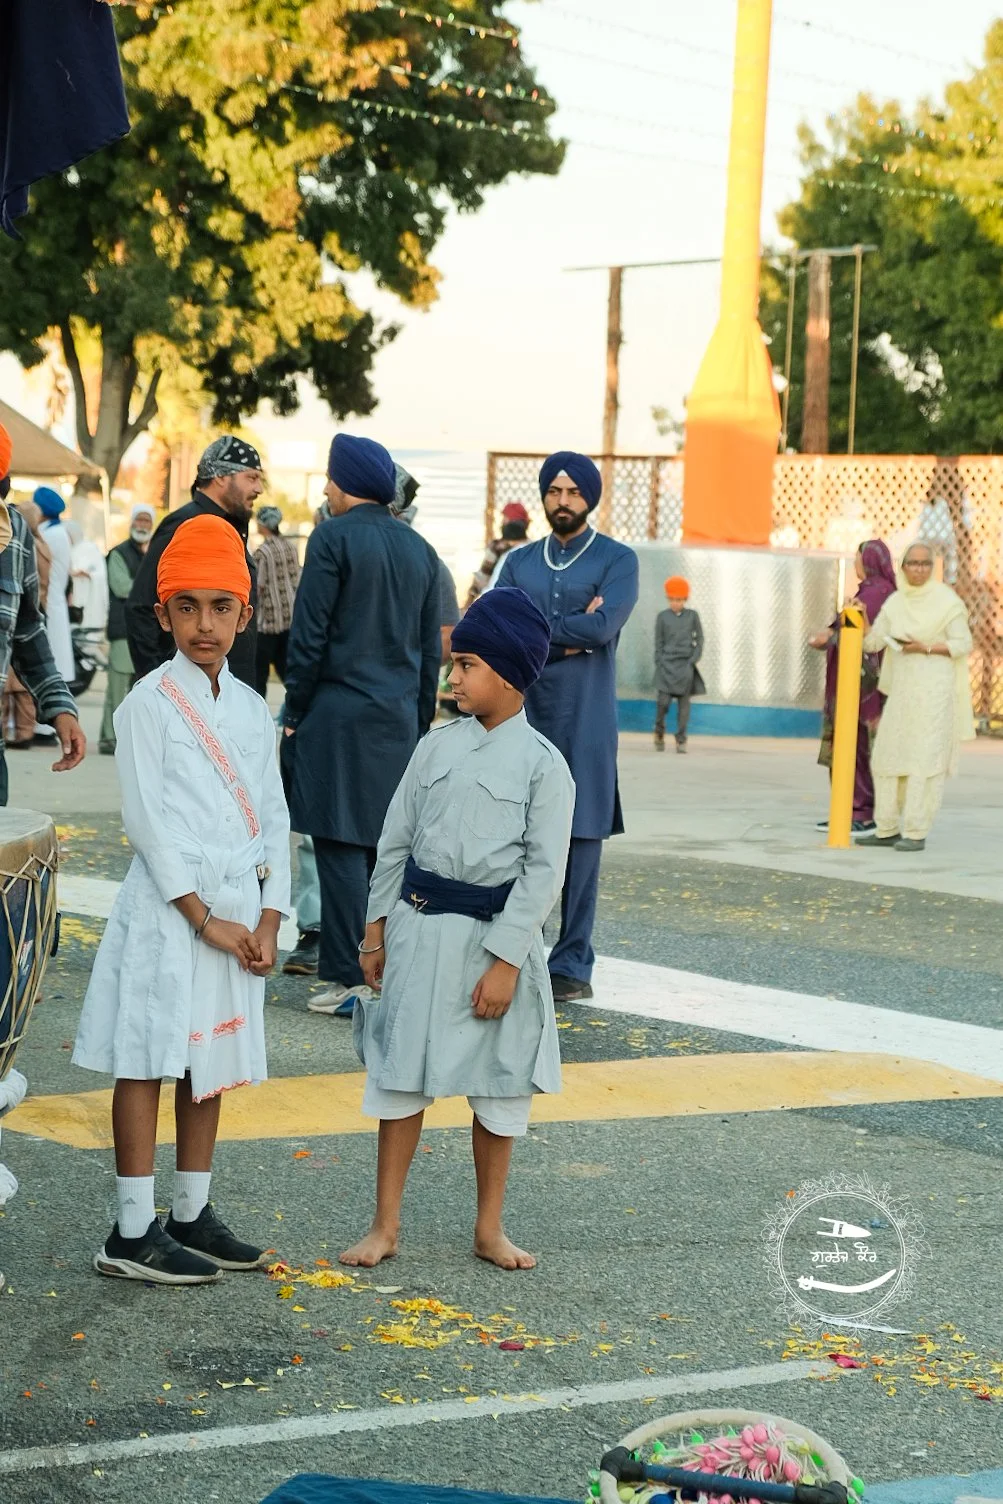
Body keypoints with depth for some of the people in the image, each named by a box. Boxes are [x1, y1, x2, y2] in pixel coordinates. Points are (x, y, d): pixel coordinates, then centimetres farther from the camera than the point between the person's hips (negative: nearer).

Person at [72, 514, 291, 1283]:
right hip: (167, 908, -6)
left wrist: (269, 919, -1)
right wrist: (204, 919, -14)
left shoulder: (252, 709, 10)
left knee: (211, 1061, 12)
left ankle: (192, 1214, 22)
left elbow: (274, 819, 10)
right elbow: (147, 820, -12)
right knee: (148, 1061, -2)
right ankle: (132, 1233, 3)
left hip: (239, 908, 6)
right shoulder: (150, 703, -7)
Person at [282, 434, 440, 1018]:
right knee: (386, 846, 11)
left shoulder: (335, 537, -8)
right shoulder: (420, 549, 11)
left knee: (341, 845, -4)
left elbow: (310, 636, -10)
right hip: (400, 718, 6)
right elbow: (431, 648, 15)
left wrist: (295, 714, -2)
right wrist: (420, 721, 20)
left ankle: (350, 978, -6)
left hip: (338, 713, -6)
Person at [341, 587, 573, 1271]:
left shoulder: (543, 764, -7)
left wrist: (506, 960, -14)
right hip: (418, 928, 3)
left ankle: (490, 1228, 23)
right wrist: (378, 927, 10)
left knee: (498, 1086, 9)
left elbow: (544, 871, -9)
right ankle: (386, 1225, 18)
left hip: (493, 937, -3)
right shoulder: (438, 745, 4)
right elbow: (397, 839, 11)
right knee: (402, 1074, 7)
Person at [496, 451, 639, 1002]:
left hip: (584, 722, -3)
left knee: (580, 838, -1)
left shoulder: (617, 560, 2)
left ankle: (572, 965, 5)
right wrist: (569, 636, -11)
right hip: (522, 715, 3)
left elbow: (603, 627, -14)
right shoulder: (519, 562, 13)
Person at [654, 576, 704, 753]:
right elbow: (658, 643, 6)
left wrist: (693, 660, -3)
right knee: (663, 701, -11)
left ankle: (681, 740, 4)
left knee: (684, 703, -1)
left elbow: (699, 639, 9)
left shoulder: (692, 616, 6)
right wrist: (659, 665, -1)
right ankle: (659, 732, 12)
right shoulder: (662, 617, 5)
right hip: (667, 664, -1)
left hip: (685, 665, 1)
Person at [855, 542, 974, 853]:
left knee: (924, 759, -8)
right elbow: (872, 642, 6)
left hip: (934, 689, -6)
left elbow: (963, 644, -8)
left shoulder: (946, 600, -7)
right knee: (888, 757, 6)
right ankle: (888, 829, 14)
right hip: (903, 689, 7)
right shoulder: (895, 602, 10)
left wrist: (925, 648, -18)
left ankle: (916, 833, -5)